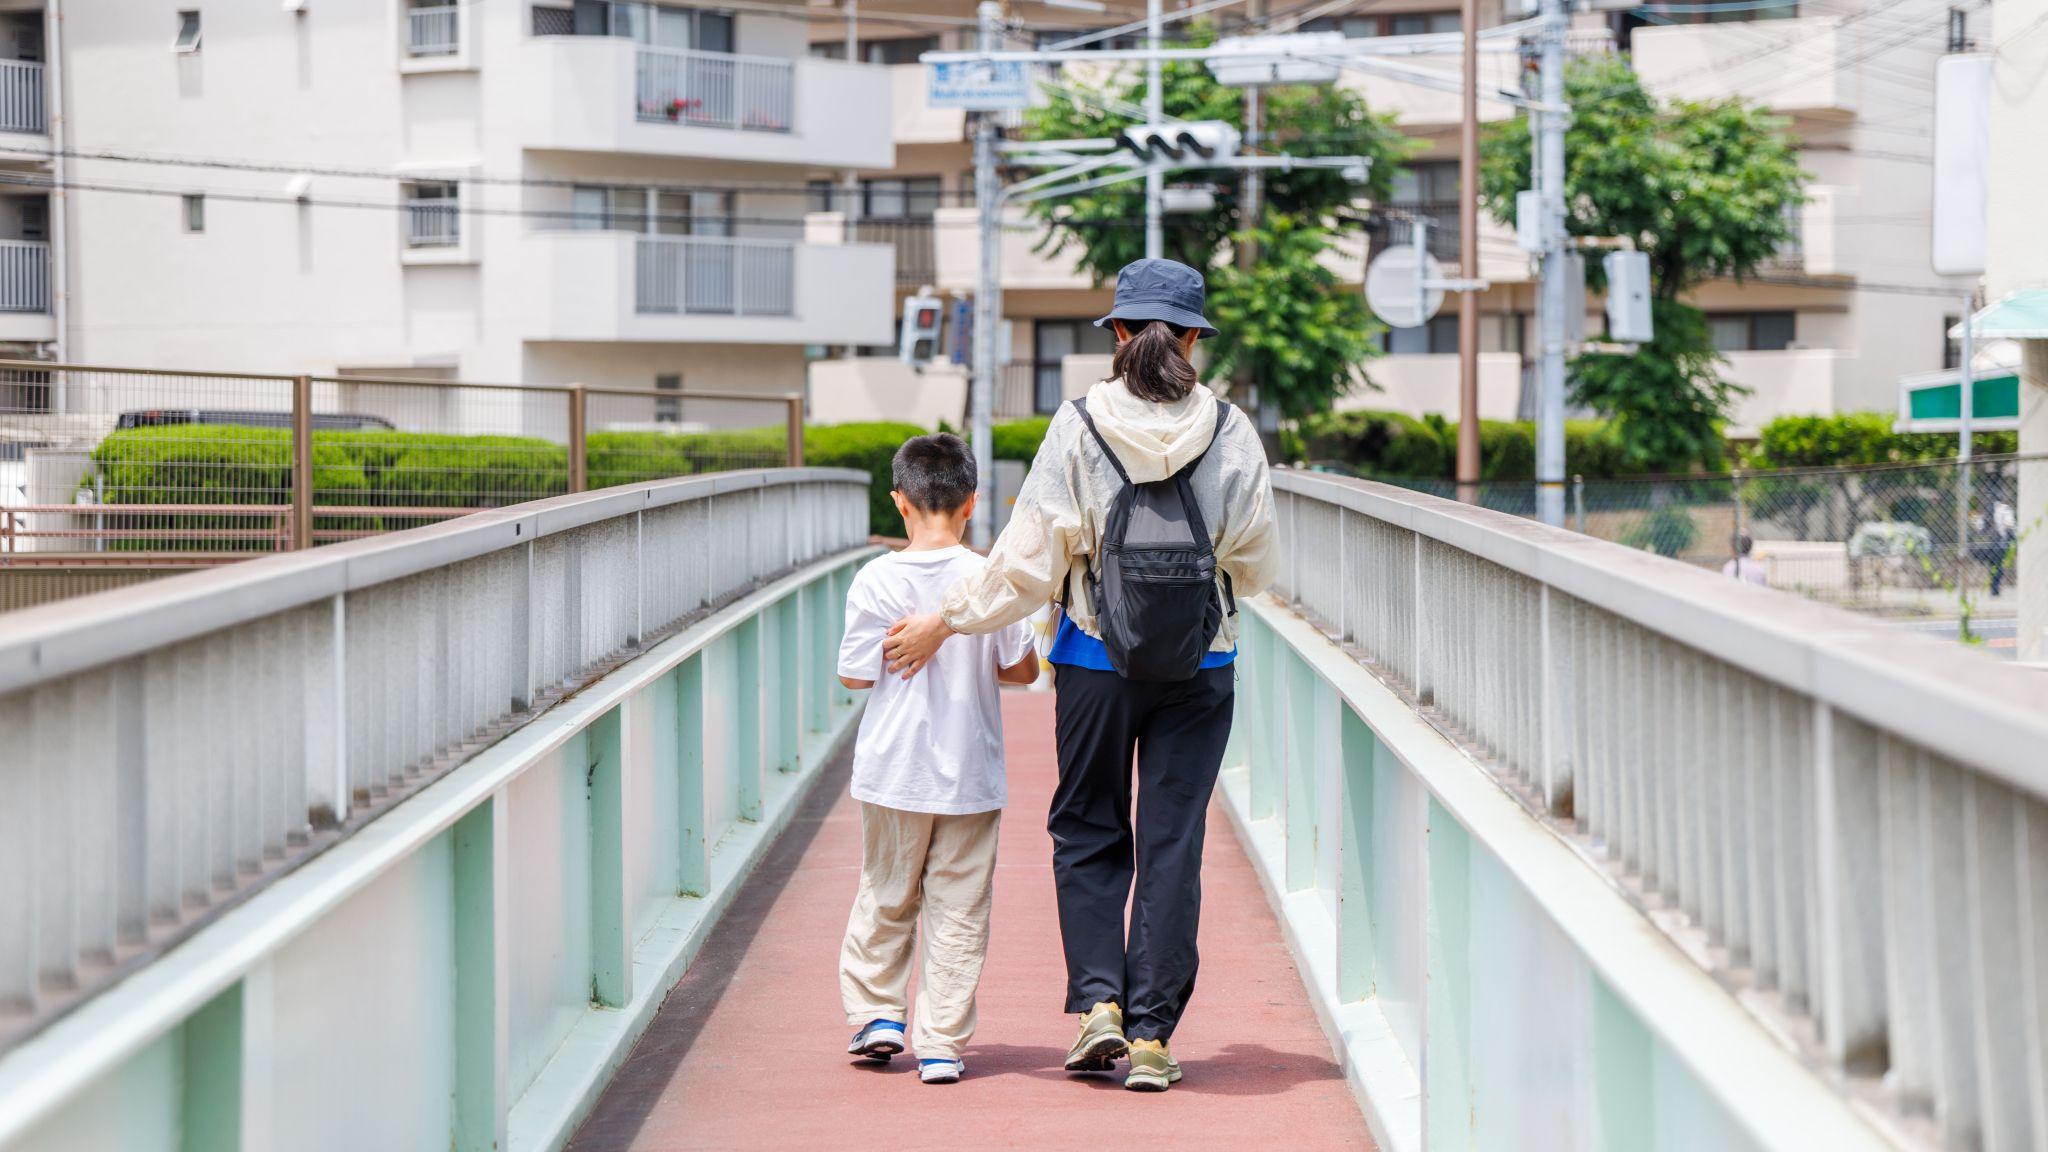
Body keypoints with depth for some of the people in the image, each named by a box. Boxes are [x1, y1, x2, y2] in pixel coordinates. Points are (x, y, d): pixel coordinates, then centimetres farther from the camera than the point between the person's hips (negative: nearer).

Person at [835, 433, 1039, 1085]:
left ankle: (876, 1012, 21)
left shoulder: (877, 580, -9)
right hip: (971, 776, 0)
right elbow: (1023, 669, -2)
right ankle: (941, 1044, 5)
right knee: (958, 911, 5)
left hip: (893, 772, 0)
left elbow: (854, 675, -4)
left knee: (886, 895, 18)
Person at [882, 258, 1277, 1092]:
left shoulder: (1078, 427, -10)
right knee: (1172, 843, 6)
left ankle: (1099, 1000, 2)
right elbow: (1256, 566, 2)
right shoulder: (1230, 433, -5)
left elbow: (1029, 561, -10)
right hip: (1199, 667, 1)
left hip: (1097, 663, -1)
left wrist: (944, 622, 1)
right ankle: (1151, 1034, 6)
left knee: (1089, 832, 15)